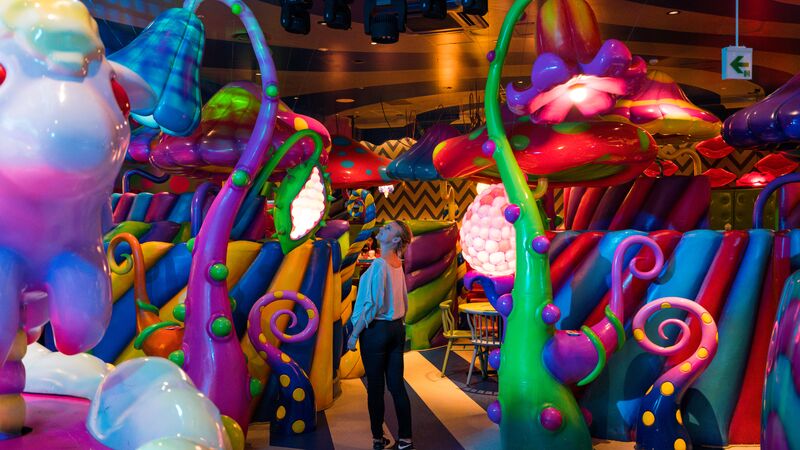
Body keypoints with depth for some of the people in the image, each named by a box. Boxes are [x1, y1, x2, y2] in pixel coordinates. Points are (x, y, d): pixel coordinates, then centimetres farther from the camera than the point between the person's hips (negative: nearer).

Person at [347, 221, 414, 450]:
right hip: (397, 328, 7)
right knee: (397, 385, 9)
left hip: (376, 330, -7)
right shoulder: (398, 264, 7)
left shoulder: (379, 264, -17)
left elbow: (371, 304, -19)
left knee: (375, 387, 5)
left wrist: (354, 335, -12)